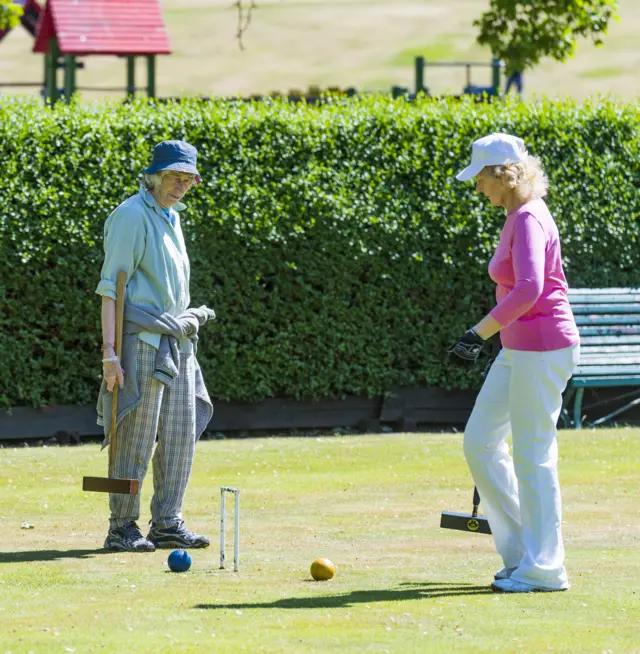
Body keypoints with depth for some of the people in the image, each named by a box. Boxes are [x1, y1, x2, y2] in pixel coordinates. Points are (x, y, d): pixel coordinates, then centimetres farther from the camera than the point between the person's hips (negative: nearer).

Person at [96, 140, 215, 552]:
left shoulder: (172, 218, 17)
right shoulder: (132, 216, -10)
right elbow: (111, 287, -15)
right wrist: (110, 352, -21)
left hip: (177, 343, 9)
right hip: (142, 340, -9)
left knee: (181, 434, 7)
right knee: (137, 437, -7)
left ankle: (168, 523, 13)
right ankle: (122, 527, -1)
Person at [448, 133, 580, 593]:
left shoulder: (529, 219, -17)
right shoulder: (518, 217, 14)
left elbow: (529, 289, -30)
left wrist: (480, 334, -29)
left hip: (542, 348, -10)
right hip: (518, 349, 10)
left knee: (532, 455, -4)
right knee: (480, 442, 12)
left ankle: (543, 568, 3)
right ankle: (520, 550, 19)